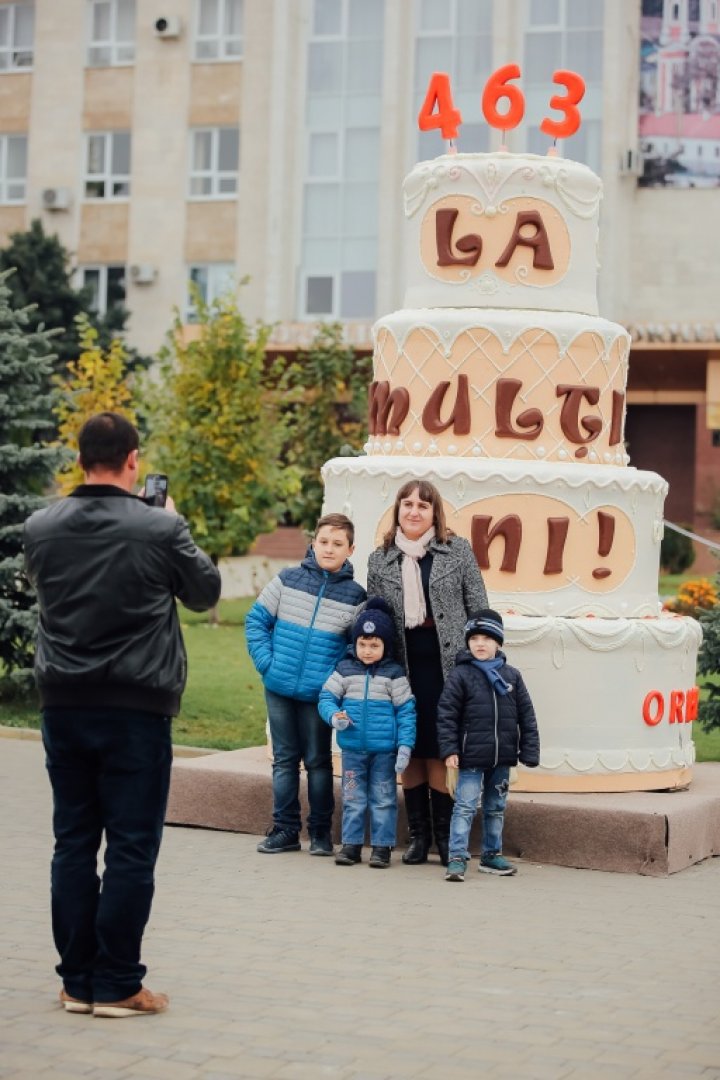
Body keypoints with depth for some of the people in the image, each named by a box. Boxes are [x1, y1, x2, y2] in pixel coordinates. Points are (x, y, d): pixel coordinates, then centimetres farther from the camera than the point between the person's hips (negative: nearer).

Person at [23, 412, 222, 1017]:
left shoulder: (41, 528, 0)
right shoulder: (160, 529, -11)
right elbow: (205, 592, 4)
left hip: (64, 706, 4)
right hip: (136, 709, -4)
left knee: (73, 843, 10)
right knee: (132, 848, 2)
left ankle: (77, 981, 15)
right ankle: (117, 985, 5)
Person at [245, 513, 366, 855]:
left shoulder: (355, 596, -2)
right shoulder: (287, 580, 0)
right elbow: (256, 620, 4)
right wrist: (265, 661, -5)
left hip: (319, 694, -1)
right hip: (279, 687, 2)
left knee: (318, 761, 6)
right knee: (284, 759, 9)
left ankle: (321, 831, 15)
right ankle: (285, 829, 17)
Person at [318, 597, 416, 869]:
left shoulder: (394, 674, -2)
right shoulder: (344, 670, 3)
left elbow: (406, 711, -2)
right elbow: (326, 697, 5)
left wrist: (405, 745, -9)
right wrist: (334, 716, -18)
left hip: (384, 749, -2)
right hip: (352, 747, 2)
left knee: (383, 799, 5)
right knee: (353, 798, 8)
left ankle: (382, 846, 12)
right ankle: (351, 844, 16)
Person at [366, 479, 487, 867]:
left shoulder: (457, 551, 3)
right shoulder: (380, 560, 9)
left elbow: (478, 608, 3)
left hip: (446, 662, -2)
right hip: (402, 664, 2)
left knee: (439, 749, -3)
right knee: (410, 750, 5)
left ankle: (444, 834, 6)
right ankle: (418, 834, 14)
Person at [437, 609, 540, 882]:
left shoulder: (511, 676, 5)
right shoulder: (460, 675, -5)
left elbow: (526, 715, 8)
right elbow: (446, 714, -7)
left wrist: (529, 751, 3)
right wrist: (449, 750, -12)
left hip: (502, 758, 4)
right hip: (471, 757, -4)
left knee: (496, 808, 15)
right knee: (465, 807, -7)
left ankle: (492, 855, 25)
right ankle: (457, 858, -5)